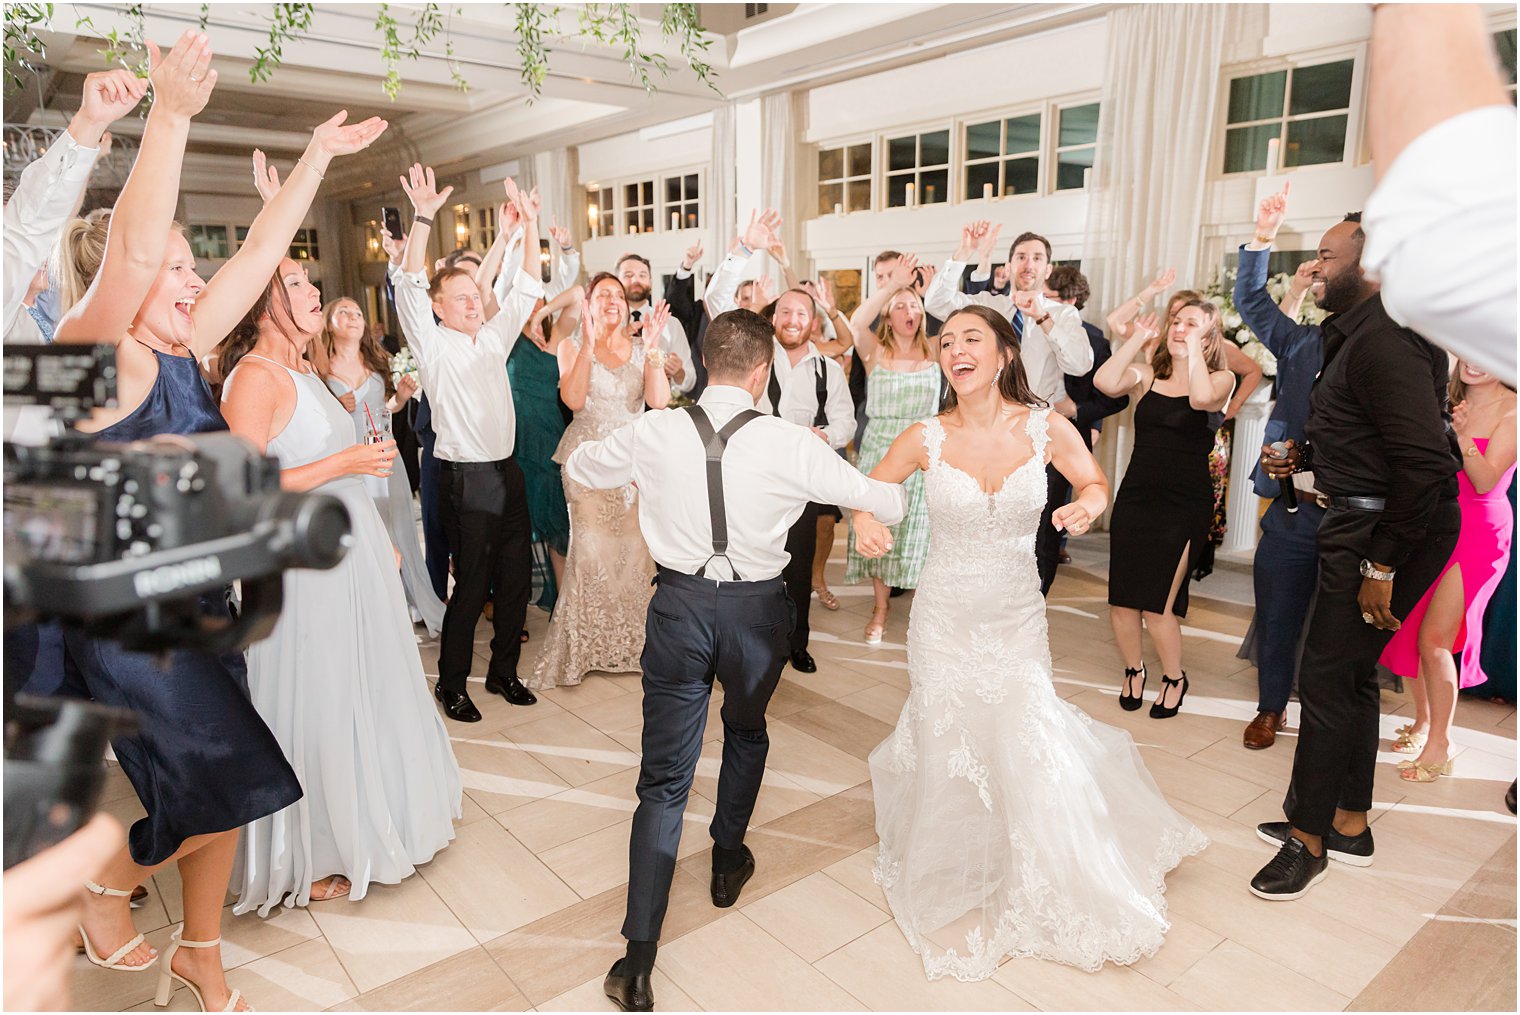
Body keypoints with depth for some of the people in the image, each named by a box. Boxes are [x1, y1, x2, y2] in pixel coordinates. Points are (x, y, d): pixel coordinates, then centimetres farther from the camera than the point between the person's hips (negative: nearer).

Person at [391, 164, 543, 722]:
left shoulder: (494, 339, 13)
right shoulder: (432, 344, -2)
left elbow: (527, 288, 13)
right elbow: (409, 287, -15)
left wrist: (529, 224, 4)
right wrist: (423, 219, -26)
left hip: (507, 473, 6)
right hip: (465, 480, -6)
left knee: (516, 579, 10)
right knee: (471, 584, 0)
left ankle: (504, 671, 26)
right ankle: (451, 683, 17)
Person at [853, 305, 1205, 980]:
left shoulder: (1046, 428, -9)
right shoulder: (925, 438, -11)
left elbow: (1095, 481, 7)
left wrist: (1089, 502, -16)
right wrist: (865, 520, -19)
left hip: (1018, 619, 1)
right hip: (946, 618, 0)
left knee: (1027, 746, 4)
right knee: (950, 752, 9)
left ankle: (1047, 893, 37)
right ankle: (954, 888, 38)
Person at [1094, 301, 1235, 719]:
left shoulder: (1221, 379, 0)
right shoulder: (1147, 375, 6)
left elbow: (1202, 398, -25)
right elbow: (1104, 382, -15)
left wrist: (1194, 346, -15)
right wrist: (1137, 339, -6)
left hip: (1185, 505, -3)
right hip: (1135, 497, 3)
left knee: (1157, 605, -5)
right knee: (1121, 600, 4)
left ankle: (1174, 677, 22)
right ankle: (1133, 669, 31)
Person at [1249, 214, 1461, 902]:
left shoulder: (1383, 340, -20)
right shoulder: (1358, 333, 13)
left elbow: (1423, 463, -26)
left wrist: (1381, 566, -24)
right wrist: (1302, 455, 11)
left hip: (1391, 530, -11)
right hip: (1364, 519, 11)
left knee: (1326, 678, -3)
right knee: (1352, 675, 17)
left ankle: (1309, 838, 12)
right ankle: (1349, 825, 31)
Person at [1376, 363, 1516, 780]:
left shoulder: (1510, 409, -9)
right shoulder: (1448, 399, 7)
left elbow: (1486, 481, -17)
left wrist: (1462, 434, -26)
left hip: (1477, 531, -5)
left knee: (1434, 639, -9)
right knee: (1409, 631, 7)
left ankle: (1440, 745, 5)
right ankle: (1422, 723, 25)